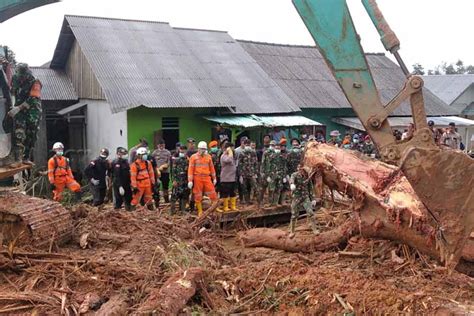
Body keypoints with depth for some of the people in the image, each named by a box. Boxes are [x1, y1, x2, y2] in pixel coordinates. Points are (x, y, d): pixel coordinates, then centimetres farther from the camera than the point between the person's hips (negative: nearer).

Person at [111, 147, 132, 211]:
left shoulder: (125, 161, 11)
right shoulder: (116, 163, -16)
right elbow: (117, 176, -22)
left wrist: (130, 183, 18)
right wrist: (120, 186, -27)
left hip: (127, 185, 8)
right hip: (119, 186, -8)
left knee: (129, 199, 15)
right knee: (118, 200, -4)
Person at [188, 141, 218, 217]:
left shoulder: (208, 156, 8)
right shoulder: (194, 157, -2)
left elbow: (211, 167, 15)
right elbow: (190, 169, -5)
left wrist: (214, 178, 16)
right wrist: (190, 180, -10)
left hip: (207, 178, 3)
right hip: (197, 178, -3)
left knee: (212, 193, 1)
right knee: (198, 195, 4)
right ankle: (200, 211, 15)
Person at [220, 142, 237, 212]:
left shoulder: (231, 155, 16)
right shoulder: (224, 156, -13)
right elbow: (229, 160, -35)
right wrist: (230, 152, -23)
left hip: (232, 178, 9)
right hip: (226, 179, -9)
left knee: (233, 193, 14)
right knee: (225, 193, 0)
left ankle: (233, 206, 22)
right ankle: (225, 207, 8)